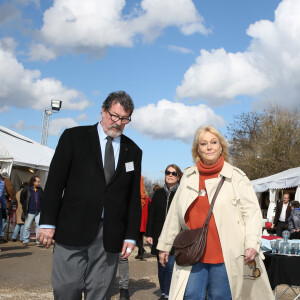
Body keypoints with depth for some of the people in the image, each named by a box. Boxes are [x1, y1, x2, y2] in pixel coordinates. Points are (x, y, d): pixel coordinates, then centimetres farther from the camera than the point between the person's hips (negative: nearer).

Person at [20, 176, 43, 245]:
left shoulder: (40, 190, 6)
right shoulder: (26, 190, -6)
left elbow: (42, 199, 20)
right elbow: (21, 200, 6)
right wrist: (25, 207, 6)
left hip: (39, 212, 3)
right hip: (30, 212, -2)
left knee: (39, 226, -2)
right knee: (27, 226, 5)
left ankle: (38, 241, 3)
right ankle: (25, 241, 17)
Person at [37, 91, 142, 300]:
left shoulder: (133, 151, 11)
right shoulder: (74, 137, 4)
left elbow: (134, 197, 10)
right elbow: (55, 182, 0)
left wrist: (131, 236, 5)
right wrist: (48, 222, -5)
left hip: (110, 236, 2)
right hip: (72, 231, -2)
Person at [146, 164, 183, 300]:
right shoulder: (158, 193, 10)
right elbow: (151, 214, 11)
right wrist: (149, 234, 5)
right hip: (159, 236, 4)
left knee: (171, 265, -10)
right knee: (161, 266, 11)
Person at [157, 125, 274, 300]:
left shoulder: (237, 176, 2)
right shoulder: (188, 177, 11)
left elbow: (252, 212, -3)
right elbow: (174, 214, 16)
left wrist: (252, 243, -15)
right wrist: (165, 245, 18)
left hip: (225, 256, -3)